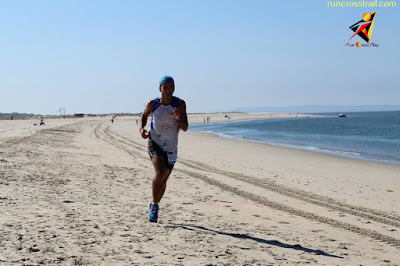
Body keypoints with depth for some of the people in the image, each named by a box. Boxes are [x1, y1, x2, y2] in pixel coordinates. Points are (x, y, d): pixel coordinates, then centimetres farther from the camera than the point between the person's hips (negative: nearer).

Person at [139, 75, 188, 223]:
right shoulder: (152, 104, -6)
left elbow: (185, 128, -8)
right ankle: (154, 205, -4)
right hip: (155, 143, -2)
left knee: (163, 180, 11)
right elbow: (144, 116, 15)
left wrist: (179, 119, -28)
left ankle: (154, 206, 35)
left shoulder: (180, 104, -7)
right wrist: (141, 128, -4)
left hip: (171, 147, 2)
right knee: (160, 173, -23)